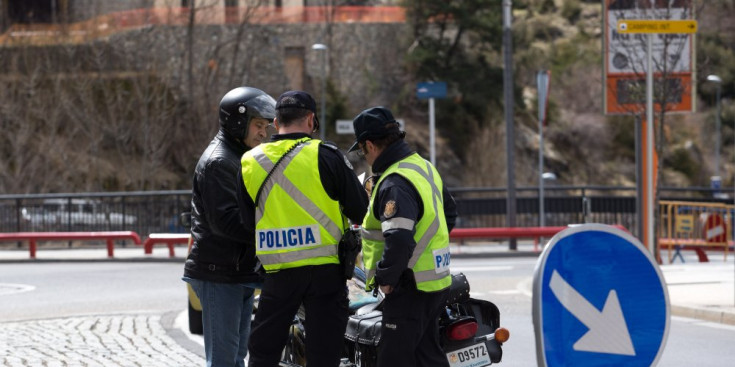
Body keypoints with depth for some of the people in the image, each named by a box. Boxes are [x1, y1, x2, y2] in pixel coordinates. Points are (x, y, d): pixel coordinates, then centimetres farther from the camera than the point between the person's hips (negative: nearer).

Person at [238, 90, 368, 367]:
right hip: (325, 271, -3)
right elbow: (361, 212, -4)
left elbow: (245, 222, 10)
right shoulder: (326, 156, -8)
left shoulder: (250, 163, 4)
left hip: (278, 273, 3)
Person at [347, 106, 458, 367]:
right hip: (437, 281, 10)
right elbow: (449, 213, 26)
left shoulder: (394, 184, -20)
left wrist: (385, 278, -18)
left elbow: (398, 239, -31)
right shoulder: (424, 167, 13)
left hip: (410, 288, -10)